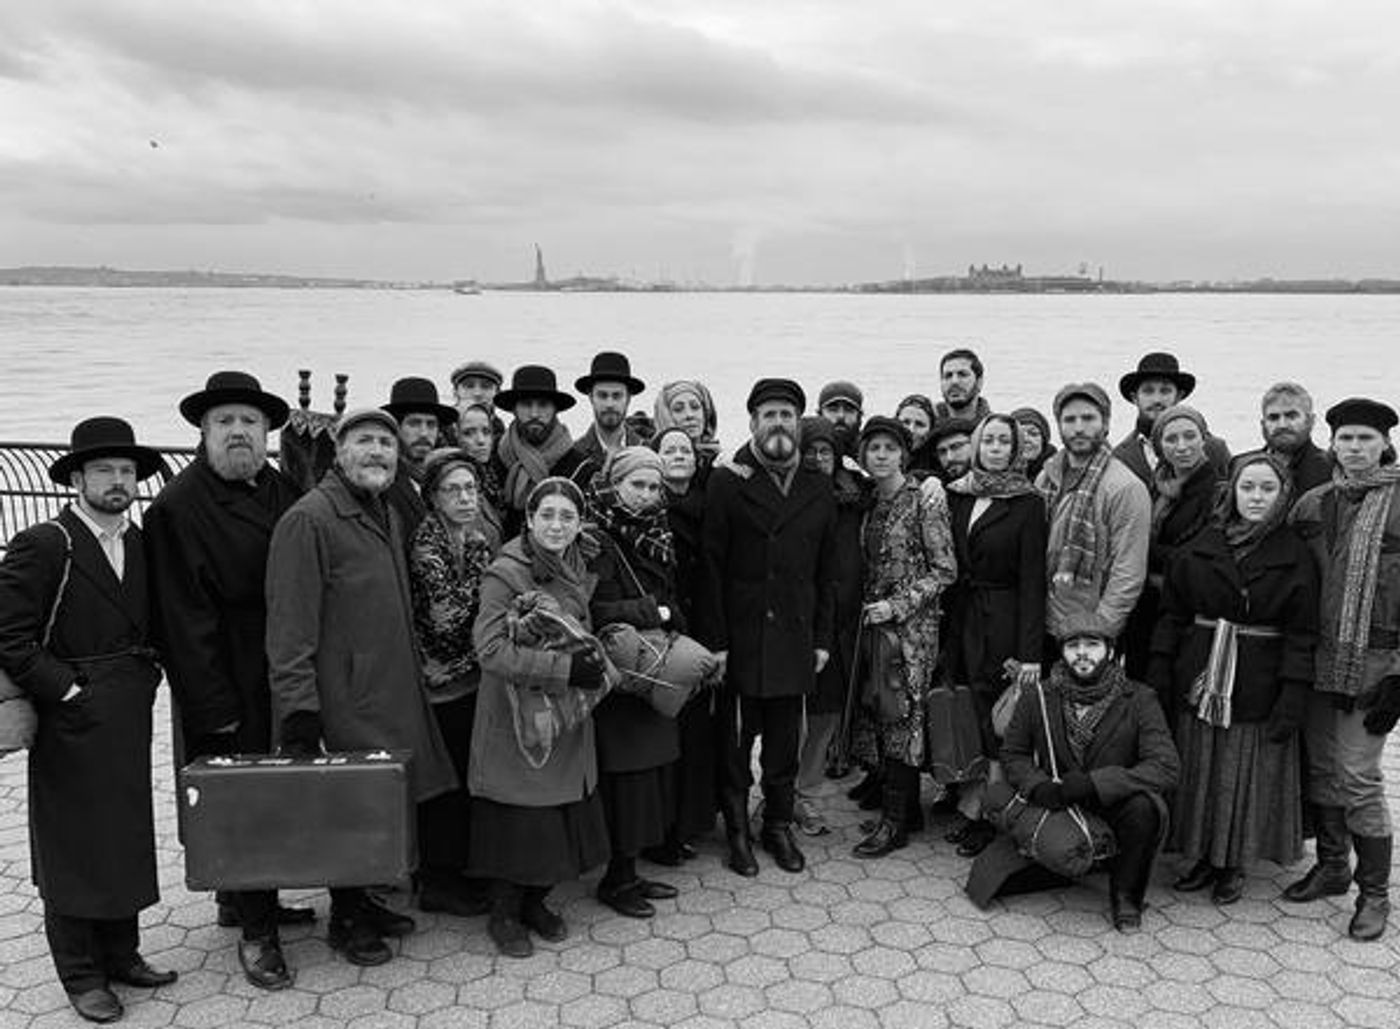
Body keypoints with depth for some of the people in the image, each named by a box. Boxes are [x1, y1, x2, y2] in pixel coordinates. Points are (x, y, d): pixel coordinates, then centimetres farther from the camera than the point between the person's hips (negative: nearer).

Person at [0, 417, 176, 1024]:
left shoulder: (142, 545, 9)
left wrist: (147, 677, 6)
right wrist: (66, 690, -16)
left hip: (130, 720, 7)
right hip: (72, 723, -7)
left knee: (128, 836, 15)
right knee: (72, 851, 5)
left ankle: (121, 954, 30)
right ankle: (81, 976, 18)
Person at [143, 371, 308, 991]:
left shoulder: (285, 492, 6)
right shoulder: (177, 508, -11)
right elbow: (184, 616, -13)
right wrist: (215, 705, -15)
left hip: (285, 679, 6)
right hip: (228, 688, -6)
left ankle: (243, 898, 34)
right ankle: (255, 931, 15)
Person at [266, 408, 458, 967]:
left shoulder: (389, 516, 13)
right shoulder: (307, 520, -14)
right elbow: (290, 624, -17)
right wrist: (297, 712, -21)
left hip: (394, 690, 8)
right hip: (346, 696, -8)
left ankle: (362, 899, 30)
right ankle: (345, 919, 20)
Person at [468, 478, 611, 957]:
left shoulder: (578, 573, 8)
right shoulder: (504, 574, -14)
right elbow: (491, 650, -22)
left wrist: (595, 664, 1)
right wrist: (565, 669, -26)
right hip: (516, 718, -6)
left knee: (564, 818, 11)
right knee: (517, 821, 1)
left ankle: (536, 902, 32)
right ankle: (504, 915, 23)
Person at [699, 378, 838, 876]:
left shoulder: (818, 490, 9)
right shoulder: (727, 483, -3)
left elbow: (825, 572, 12)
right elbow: (710, 567, -6)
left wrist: (822, 638, 7)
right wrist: (714, 641, -10)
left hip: (794, 642, 3)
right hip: (740, 639, -3)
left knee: (785, 741, 11)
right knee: (735, 741, 5)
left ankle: (779, 825, 25)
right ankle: (737, 831, 19)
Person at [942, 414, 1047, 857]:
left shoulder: (1028, 504, -5)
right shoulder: (956, 495, 9)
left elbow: (1033, 580, -9)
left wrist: (1030, 652, -14)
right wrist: (947, 628, 0)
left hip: (1004, 621, -4)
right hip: (961, 618, 4)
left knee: (997, 724, 0)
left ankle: (989, 816, 10)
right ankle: (971, 810, 14)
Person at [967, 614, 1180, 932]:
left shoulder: (1138, 700, -9)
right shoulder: (1036, 698, -2)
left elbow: (1166, 767, -19)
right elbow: (1013, 754, 10)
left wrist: (1092, 783, -28)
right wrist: (1039, 787, -13)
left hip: (1114, 815, -2)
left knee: (1145, 807, -36)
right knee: (985, 876, -12)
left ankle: (1125, 895, -7)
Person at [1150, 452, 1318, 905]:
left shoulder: (1295, 555, -4)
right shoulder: (1200, 546, 3)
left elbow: (1301, 633, -6)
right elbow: (1172, 613, 5)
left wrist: (1293, 694, -13)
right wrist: (1159, 674, -1)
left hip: (1258, 686, -3)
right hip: (1198, 679, 3)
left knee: (1245, 776, 6)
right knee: (1197, 771, 10)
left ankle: (1232, 865, 21)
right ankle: (1201, 857, 24)